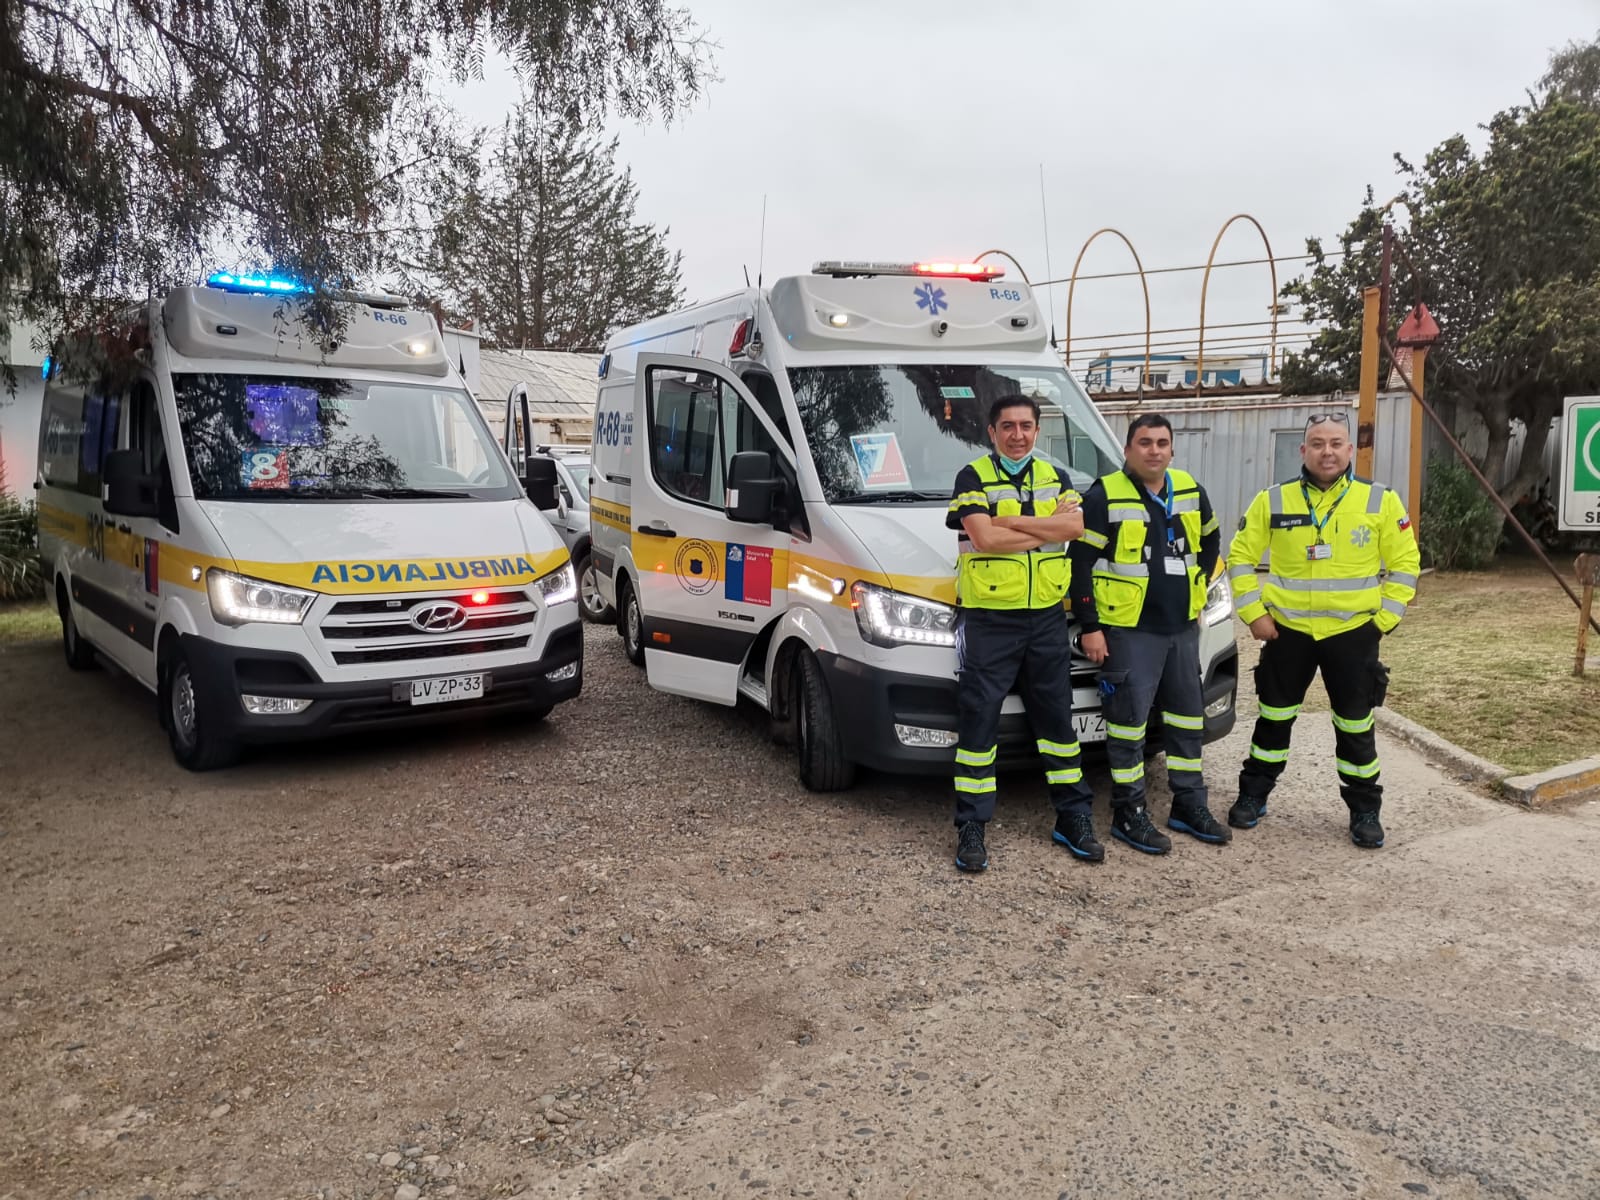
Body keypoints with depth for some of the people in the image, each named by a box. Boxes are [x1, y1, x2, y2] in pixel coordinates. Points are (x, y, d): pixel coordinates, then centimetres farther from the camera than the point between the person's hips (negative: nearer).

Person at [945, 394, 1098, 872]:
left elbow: (1075, 525, -6)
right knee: (979, 721, -1)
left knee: (1057, 718, 13)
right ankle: (971, 829, 8)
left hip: (1047, 618, 5)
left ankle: (1073, 818, 25)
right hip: (989, 619, -4)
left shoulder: (1054, 477, 13)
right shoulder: (973, 477, -2)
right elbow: (984, 537, -18)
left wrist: (1011, 521, -14)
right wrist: (1049, 528, -9)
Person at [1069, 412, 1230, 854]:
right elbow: (1081, 564, -11)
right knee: (1129, 720, -3)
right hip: (1128, 630, -6)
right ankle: (1128, 813, 8)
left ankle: (1189, 805, 26)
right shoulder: (1104, 496, -10)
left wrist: (1198, 591, 16)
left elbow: (1210, 541, 25)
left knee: (1188, 717, 13)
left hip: (1182, 626, 7)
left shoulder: (1191, 492, 8)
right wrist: (1089, 626, -13)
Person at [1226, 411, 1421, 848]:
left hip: (1353, 632, -1)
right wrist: (1254, 613, -5)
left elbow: (1404, 563, 2)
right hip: (1287, 630, 1)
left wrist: (1384, 618, -5)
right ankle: (1253, 796, 26)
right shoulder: (1273, 501, -2)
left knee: (1355, 725, 8)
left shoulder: (1381, 501, -3)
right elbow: (1241, 557, 2)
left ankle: (1365, 810, 23)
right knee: (1274, 718, 12)